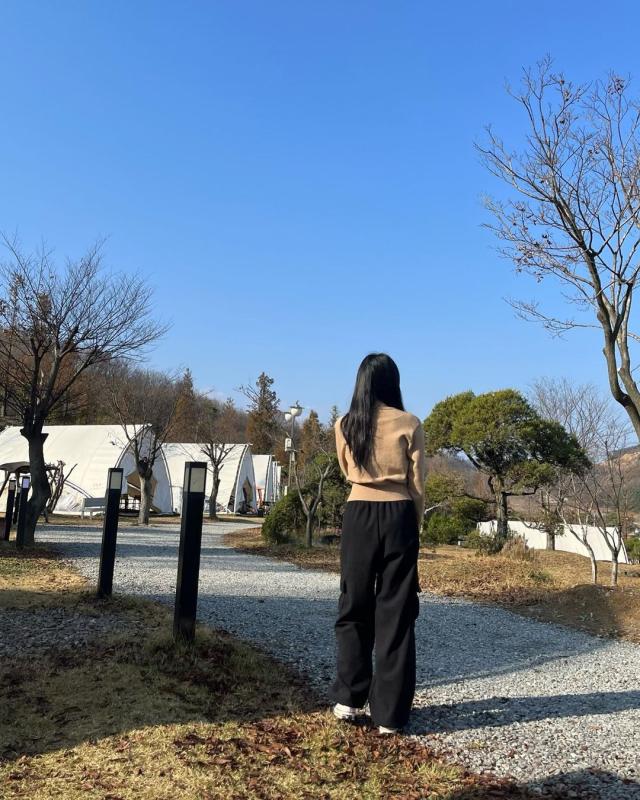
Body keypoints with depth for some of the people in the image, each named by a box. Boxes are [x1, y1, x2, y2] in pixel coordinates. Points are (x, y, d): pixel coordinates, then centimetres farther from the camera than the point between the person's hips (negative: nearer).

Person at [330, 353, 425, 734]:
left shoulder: (344, 425, 3)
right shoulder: (409, 425, -3)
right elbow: (417, 485, -1)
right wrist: (414, 527, 12)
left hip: (359, 516, 2)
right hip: (398, 517, -1)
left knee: (354, 607, 14)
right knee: (395, 613, 5)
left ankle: (348, 699, 17)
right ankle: (389, 713, 9)